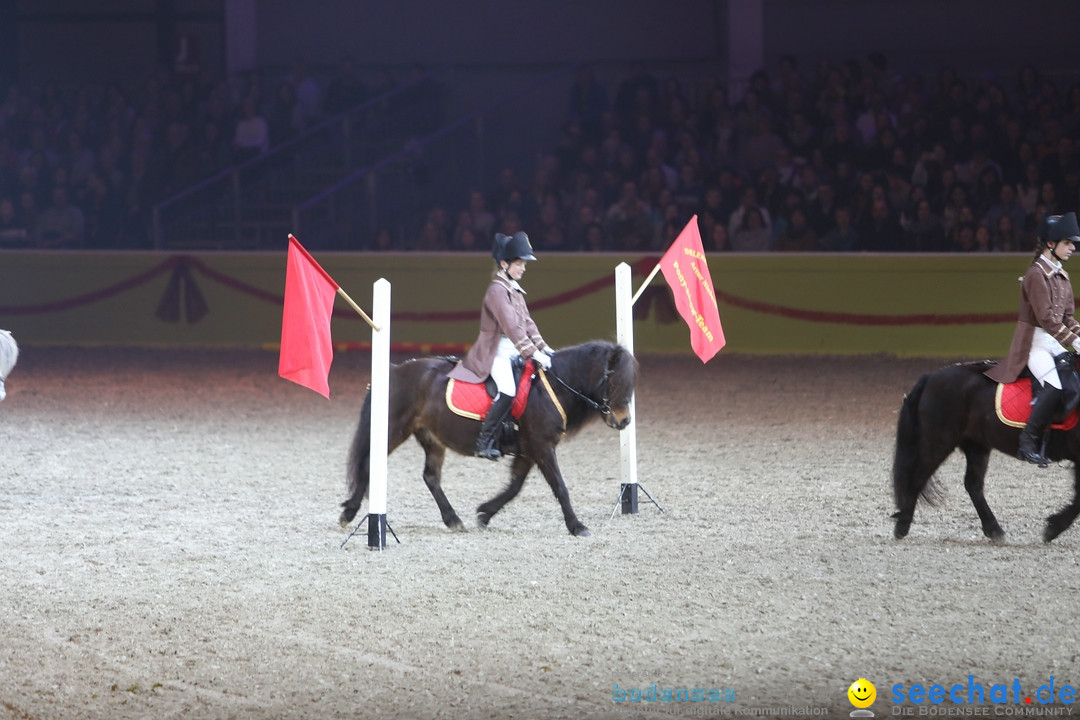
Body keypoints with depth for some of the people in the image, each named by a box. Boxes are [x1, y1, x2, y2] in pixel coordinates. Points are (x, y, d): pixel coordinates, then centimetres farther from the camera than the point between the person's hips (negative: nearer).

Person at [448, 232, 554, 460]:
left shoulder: (514, 290, 15)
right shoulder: (497, 290, -15)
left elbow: (526, 322, 18)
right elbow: (511, 326, -23)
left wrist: (543, 347, 7)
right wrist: (533, 353, -27)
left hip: (513, 352, 10)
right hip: (495, 353, -10)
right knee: (507, 390, -28)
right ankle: (485, 441, -21)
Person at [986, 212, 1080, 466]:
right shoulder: (1037, 274, -15)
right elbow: (1046, 318, -23)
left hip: (1055, 343, 9)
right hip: (1034, 342, -9)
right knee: (1054, 387, -30)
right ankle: (1028, 443, -23)